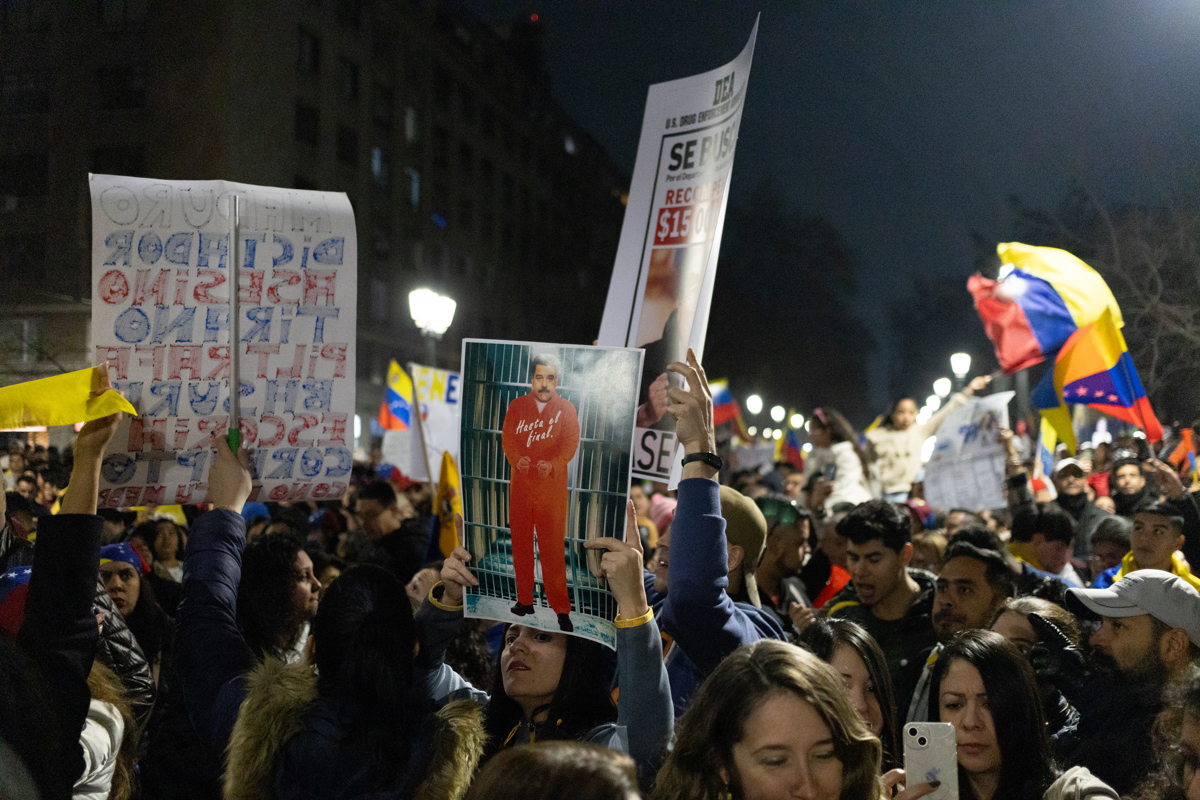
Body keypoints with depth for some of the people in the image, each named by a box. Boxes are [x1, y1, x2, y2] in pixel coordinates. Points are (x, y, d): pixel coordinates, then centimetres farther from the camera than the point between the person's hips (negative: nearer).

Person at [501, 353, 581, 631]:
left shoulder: (566, 408, 4)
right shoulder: (517, 407, 9)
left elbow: (571, 443, -4)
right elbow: (507, 438, 2)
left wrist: (552, 464, -21)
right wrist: (517, 459, -18)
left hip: (552, 485, -3)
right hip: (521, 484, 3)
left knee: (553, 547, -5)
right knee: (520, 543, 7)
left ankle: (562, 609, -1)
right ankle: (525, 601, 20)